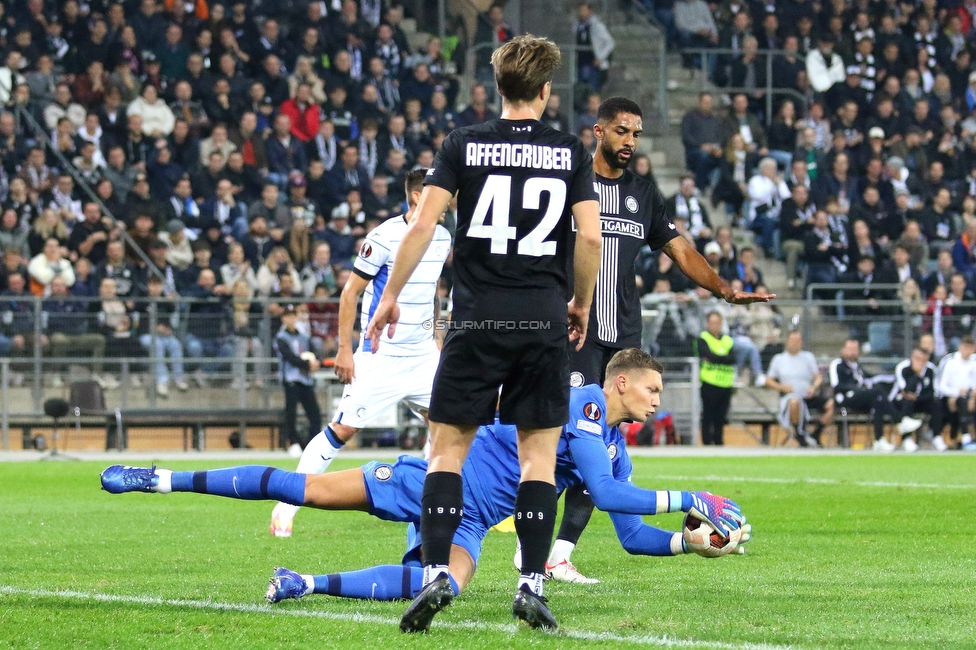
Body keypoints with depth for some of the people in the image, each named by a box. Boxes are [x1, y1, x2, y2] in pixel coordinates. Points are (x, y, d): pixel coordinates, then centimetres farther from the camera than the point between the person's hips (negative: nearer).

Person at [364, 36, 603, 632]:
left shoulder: (464, 145, 1)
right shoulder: (571, 152, 3)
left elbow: (423, 224, -4)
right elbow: (591, 235, -3)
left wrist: (390, 297, 4)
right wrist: (581, 304, 12)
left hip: (477, 320, -1)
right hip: (545, 322, 1)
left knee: (448, 448, 5)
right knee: (540, 453, 6)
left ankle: (437, 572, -8)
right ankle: (533, 584, 0)